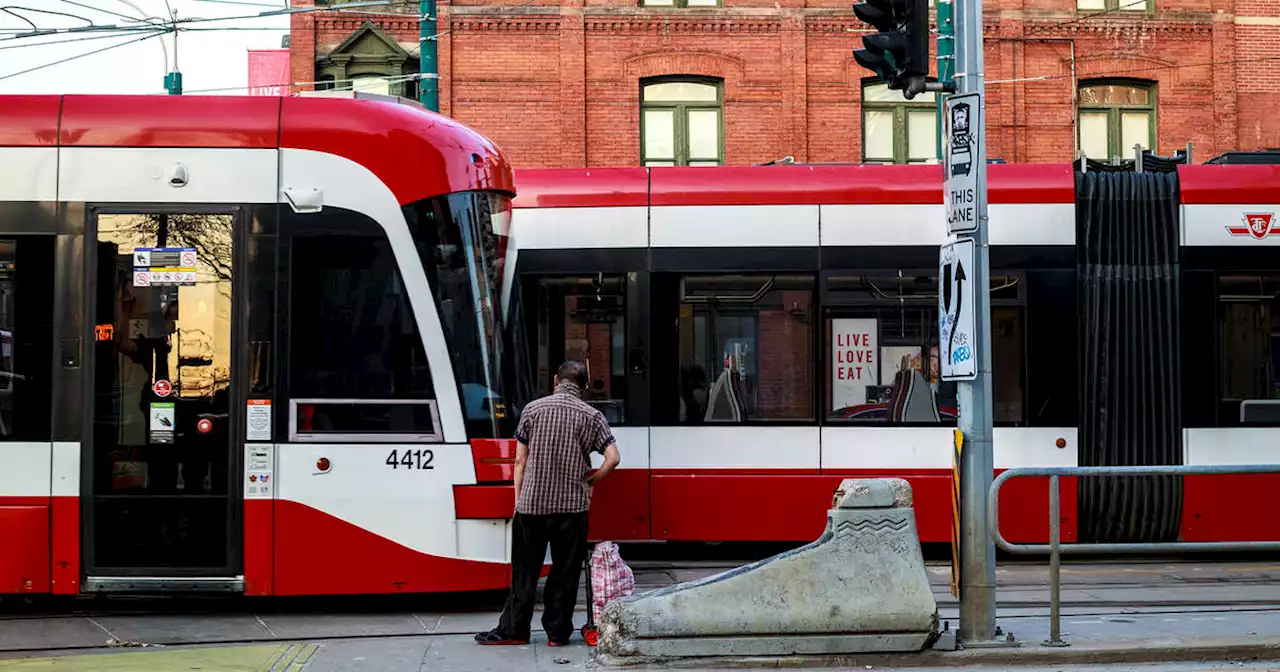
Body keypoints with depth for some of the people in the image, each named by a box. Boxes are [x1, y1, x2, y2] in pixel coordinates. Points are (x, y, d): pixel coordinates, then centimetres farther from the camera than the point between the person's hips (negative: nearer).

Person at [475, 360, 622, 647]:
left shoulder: (533, 409, 1)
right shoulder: (591, 416, -1)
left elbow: (520, 459, 3)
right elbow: (613, 458, -8)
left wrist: (518, 498, 10)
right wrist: (590, 481, 8)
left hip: (532, 504, 1)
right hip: (572, 505, 0)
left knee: (525, 570, 8)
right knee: (565, 571, 7)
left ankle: (513, 629, 12)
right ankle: (558, 631, 10)